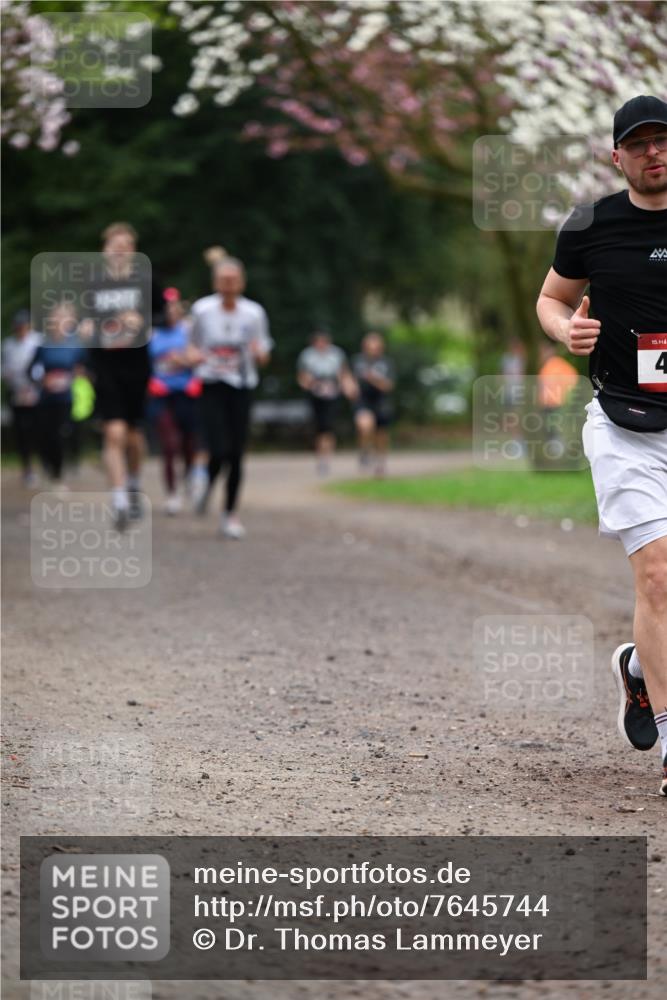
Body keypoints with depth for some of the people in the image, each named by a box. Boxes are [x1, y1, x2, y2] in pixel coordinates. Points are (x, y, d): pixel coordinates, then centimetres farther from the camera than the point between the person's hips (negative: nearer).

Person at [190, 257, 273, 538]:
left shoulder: (254, 313, -2)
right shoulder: (202, 310, -3)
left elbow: (263, 355, 5)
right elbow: (193, 345, 12)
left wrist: (260, 352, -18)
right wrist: (197, 356, -11)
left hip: (242, 388, 1)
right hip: (212, 386, -1)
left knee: (236, 455, 0)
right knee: (219, 451, -15)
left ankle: (230, 513, 15)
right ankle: (209, 484, 20)